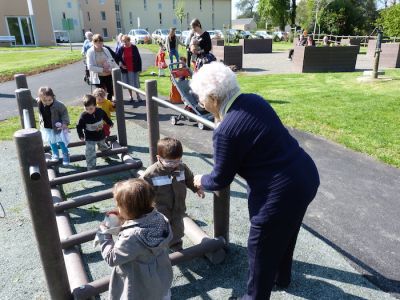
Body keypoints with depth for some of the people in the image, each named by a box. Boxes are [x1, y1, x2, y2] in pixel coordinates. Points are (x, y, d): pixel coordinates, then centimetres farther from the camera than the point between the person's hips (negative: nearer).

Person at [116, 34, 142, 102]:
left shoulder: (134, 48, -4)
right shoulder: (121, 49, -1)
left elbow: (139, 58, -2)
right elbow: (117, 58, 9)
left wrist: (139, 68, -5)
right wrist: (120, 64, -8)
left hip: (134, 69, -2)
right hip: (126, 70, 2)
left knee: (136, 83, 4)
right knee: (128, 84, 9)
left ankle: (138, 96, 18)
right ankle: (131, 96, 22)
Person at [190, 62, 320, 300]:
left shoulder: (226, 131, -23)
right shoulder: (255, 100, 0)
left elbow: (221, 180, -10)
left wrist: (201, 181, 11)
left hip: (281, 191, -9)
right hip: (306, 175, 9)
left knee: (261, 250, 16)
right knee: (284, 234, 32)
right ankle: (281, 276, 58)